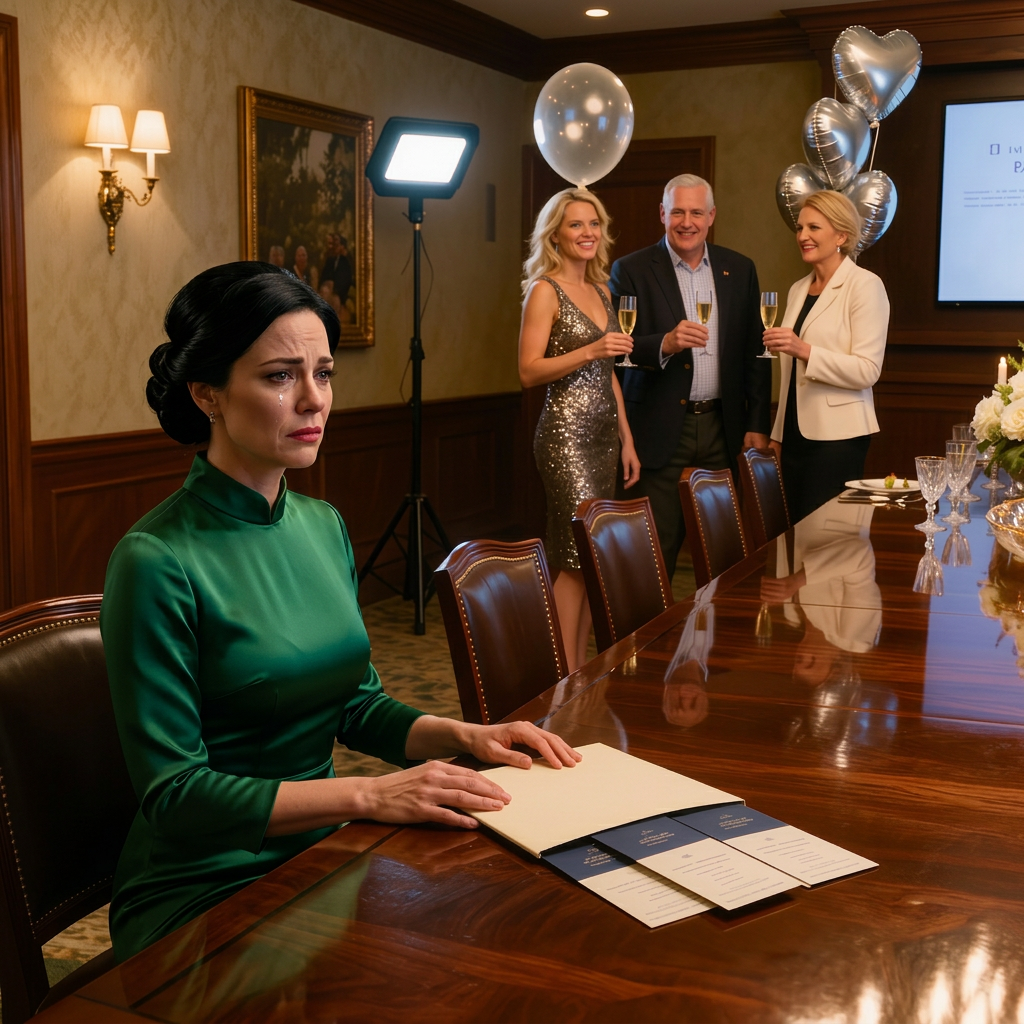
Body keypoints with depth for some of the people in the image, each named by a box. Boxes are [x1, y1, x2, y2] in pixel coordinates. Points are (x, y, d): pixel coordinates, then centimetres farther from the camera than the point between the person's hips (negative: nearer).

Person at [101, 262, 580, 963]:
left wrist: (462, 736, -2)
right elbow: (173, 794, -18)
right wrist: (370, 796, -24)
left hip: (320, 853, 7)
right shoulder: (157, 563, -18)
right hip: (202, 891, -6)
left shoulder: (324, 527, 5)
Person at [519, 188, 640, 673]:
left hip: (604, 435, 8)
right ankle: (565, 675, -4)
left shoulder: (601, 291, 16)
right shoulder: (545, 291, -6)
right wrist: (590, 351, -24)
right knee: (578, 554, -10)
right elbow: (529, 371, -13)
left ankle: (581, 665, 13)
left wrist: (627, 439, 17)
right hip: (566, 433, -7)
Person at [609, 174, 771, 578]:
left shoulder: (739, 270, 10)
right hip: (661, 432, -3)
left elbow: (754, 353, 11)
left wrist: (757, 426, 6)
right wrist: (664, 344, -24)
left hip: (723, 428, 3)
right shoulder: (631, 270, -1)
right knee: (658, 548, -2)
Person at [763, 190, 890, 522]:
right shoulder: (798, 290, 15)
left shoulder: (864, 285, -7)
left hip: (837, 436, -7)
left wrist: (804, 350, -26)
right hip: (797, 433, 7)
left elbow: (867, 371, -16)